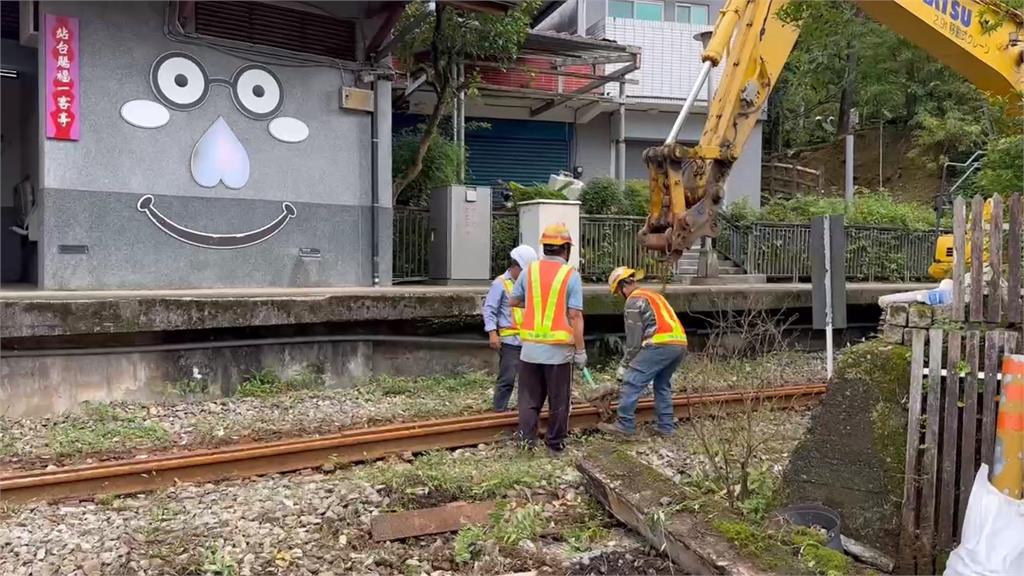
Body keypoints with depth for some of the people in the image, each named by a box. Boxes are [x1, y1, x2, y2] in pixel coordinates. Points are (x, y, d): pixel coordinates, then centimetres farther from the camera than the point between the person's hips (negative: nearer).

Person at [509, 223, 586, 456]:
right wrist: (580, 350, -7)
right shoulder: (571, 275, -8)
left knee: (530, 398, 14)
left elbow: (514, 301, 15)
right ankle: (555, 444, 19)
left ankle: (526, 439, 11)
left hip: (531, 347, 3)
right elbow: (575, 316, -12)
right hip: (559, 349, -3)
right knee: (558, 400, 11)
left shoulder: (529, 270, 3)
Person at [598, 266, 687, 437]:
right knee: (662, 384, 21)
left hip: (661, 344, -9)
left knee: (632, 382, -3)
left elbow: (634, 338, -3)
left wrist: (624, 364, 6)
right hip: (680, 343, 9)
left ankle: (625, 424, -2)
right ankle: (666, 425, 20)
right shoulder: (653, 295, 29)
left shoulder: (634, 300, 2)